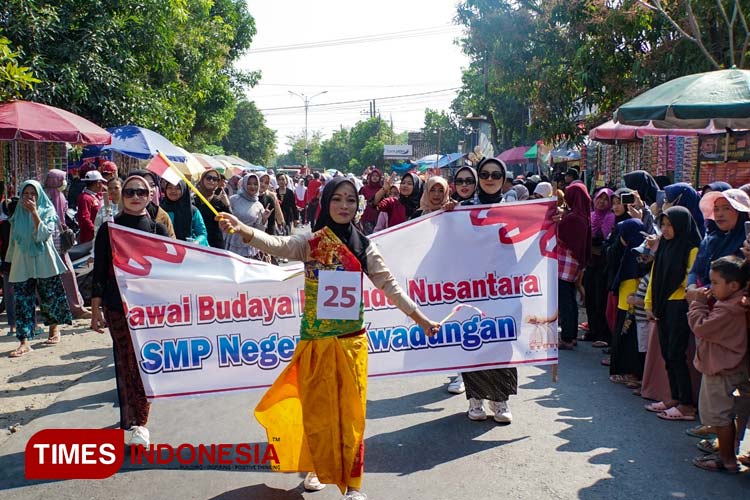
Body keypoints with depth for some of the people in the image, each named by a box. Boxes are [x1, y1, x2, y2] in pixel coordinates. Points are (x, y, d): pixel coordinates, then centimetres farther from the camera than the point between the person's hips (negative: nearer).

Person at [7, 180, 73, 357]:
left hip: (44, 263, -2)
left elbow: (44, 234, -17)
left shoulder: (47, 211, -1)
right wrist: (10, 262, 15)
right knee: (23, 302, -5)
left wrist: (34, 212, -19)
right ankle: (24, 342, -6)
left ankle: (55, 329, 29)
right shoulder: (18, 215, 9)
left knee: (50, 298, 5)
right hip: (22, 264, 2)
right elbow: (13, 241, 15)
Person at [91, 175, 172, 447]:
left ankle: (138, 422, -2)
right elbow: (99, 271, 5)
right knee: (125, 362, 3)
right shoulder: (109, 229, 5)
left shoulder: (158, 230, 6)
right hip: (117, 306, 0)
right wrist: (95, 310, 3)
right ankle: (131, 419, 14)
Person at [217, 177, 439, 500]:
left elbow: (389, 285, 4)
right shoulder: (310, 242, -4)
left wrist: (421, 318, 0)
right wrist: (243, 230, -41)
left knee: (349, 411, 6)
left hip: (350, 342, 1)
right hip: (315, 342, -1)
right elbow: (277, 244, -22)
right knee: (316, 409, 11)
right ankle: (319, 467, 34)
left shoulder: (363, 246, 3)